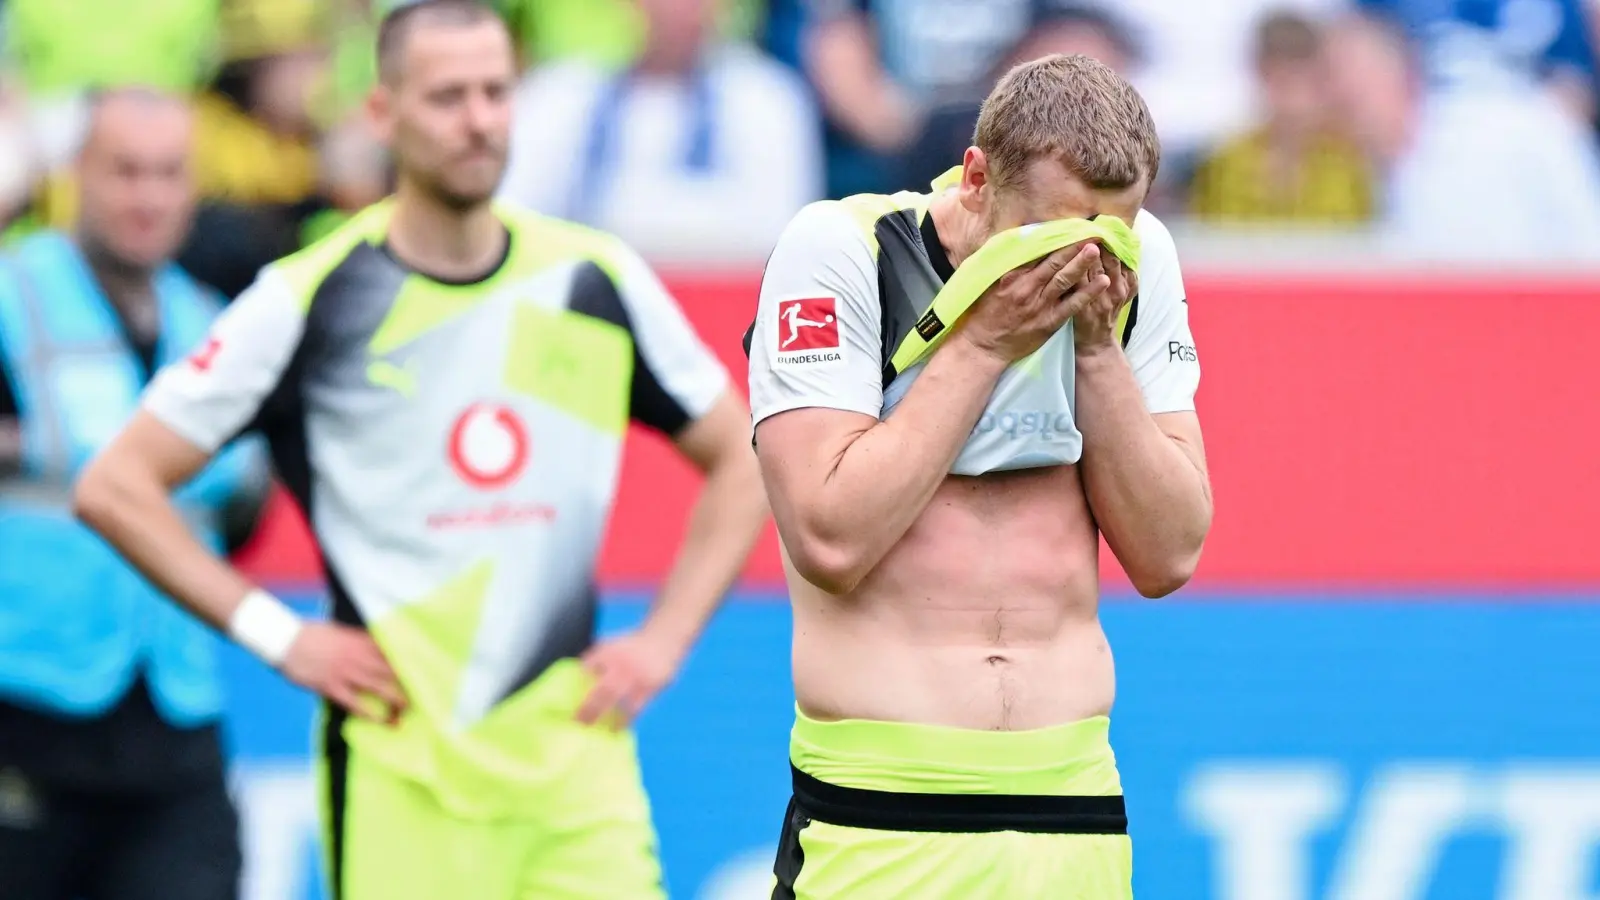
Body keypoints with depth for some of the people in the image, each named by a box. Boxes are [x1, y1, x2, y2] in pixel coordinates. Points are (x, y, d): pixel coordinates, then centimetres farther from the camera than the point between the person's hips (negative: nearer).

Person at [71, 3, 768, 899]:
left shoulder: (597, 280, 7)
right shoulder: (311, 297, -2)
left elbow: (742, 462, 18)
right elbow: (115, 487, 0)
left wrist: (665, 639, 6)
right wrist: (277, 634, -7)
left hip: (577, 753, 3)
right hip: (399, 767, -3)